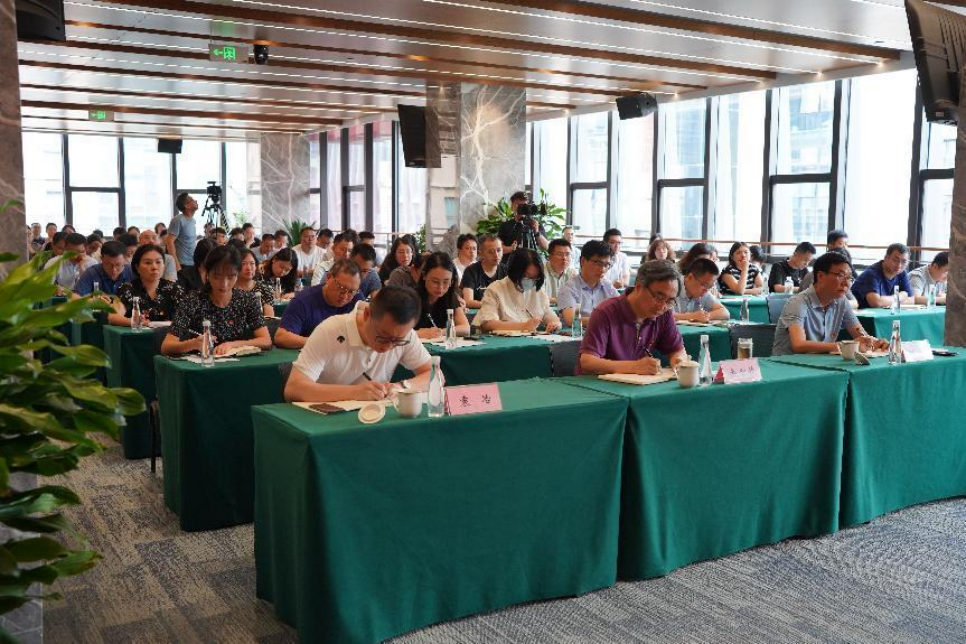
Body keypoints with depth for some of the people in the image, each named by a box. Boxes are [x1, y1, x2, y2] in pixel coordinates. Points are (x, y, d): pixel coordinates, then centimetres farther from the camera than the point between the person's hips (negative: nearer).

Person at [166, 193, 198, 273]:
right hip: (182, 265, -7)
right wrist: (176, 264, -20)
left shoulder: (193, 220, 13)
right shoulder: (178, 220, -10)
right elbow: (170, 242, -15)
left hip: (193, 264, 7)